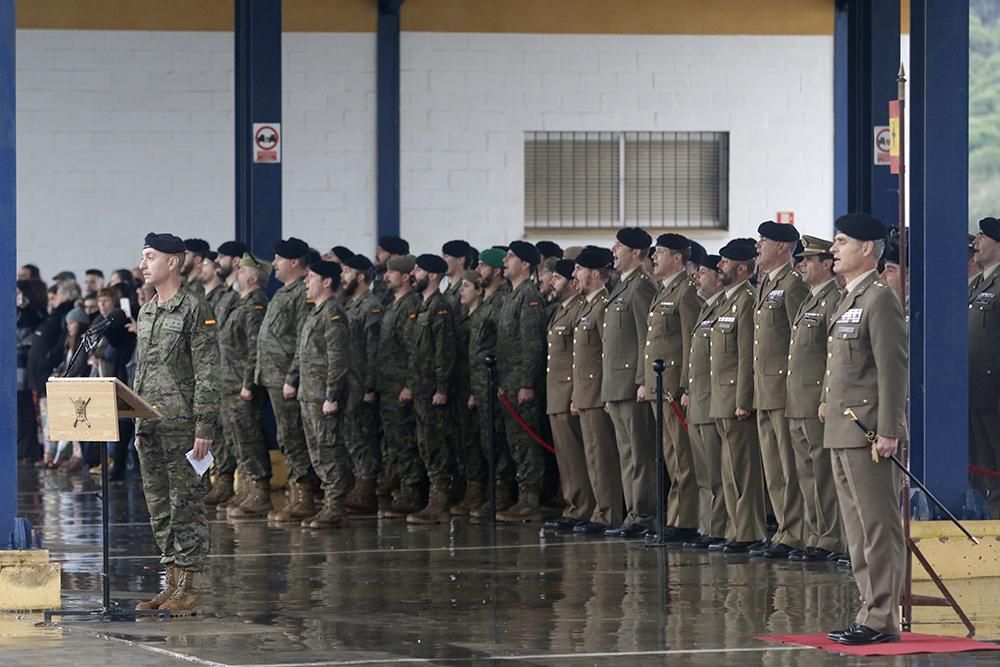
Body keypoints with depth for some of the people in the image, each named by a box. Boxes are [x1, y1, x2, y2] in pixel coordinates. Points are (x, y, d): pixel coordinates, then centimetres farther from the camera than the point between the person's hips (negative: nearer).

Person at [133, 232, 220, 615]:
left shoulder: (195, 310, -8)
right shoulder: (145, 314, 16)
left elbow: (207, 374, -12)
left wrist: (204, 428, -16)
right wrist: (138, 427, 17)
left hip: (182, 425, -8)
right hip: (150, 425, 8)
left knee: (185, 505, -5)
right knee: (159, 508, 9)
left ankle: (189, 589, -3)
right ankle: (172, 583, 15)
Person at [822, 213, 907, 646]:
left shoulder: (879, 299, -11)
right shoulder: (849, 300, 18)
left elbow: (892, 369, -16)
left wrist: (887, 431, -20)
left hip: (866, 431, -10)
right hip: (842, 431, 10)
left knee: (878, 527, -7)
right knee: (858, 530, 12)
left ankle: (882, 619, -6)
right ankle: (871, 612, 16)